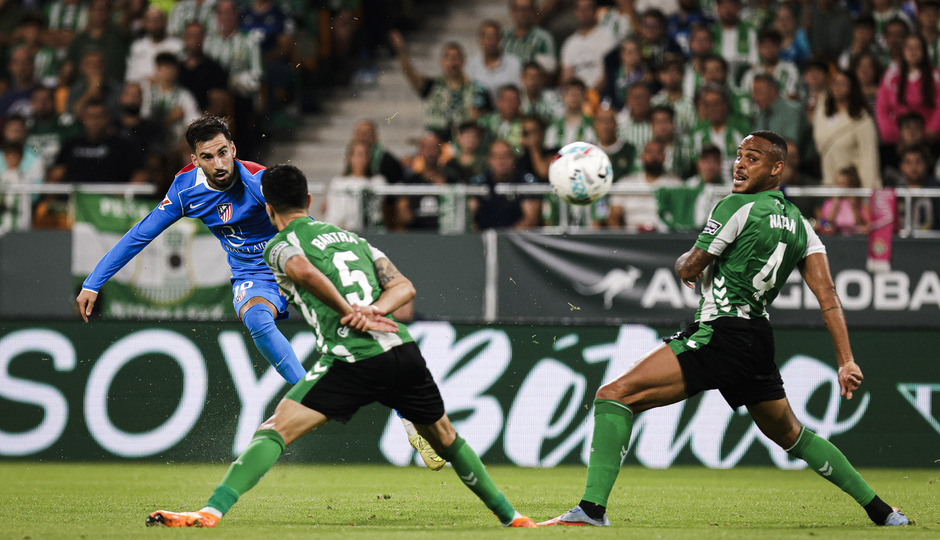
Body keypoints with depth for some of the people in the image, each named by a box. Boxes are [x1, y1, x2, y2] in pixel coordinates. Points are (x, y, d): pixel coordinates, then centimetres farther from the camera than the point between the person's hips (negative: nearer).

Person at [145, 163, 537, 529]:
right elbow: (404, 286, 16)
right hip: (403, 349, 6)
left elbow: (305, 271, -19)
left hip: (354, 359, -6)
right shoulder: (350, 236, 27)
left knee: (274, 432, -9)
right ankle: (510, 516, 36)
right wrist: (373, 310, 0)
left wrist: (350, 313, -10)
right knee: (445, 437, 25)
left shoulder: (280, 245, 7)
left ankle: (212, 511, -24)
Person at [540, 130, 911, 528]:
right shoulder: (800, 225, 13)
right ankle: (881, 512, 35)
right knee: (791, 436, 28)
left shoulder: (737, 207, -7)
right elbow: (828, 297, 8)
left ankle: (592, 508, -28)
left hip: (720, 333, -8)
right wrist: (846, 361, 6)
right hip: (760, 343, 8)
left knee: (615, 395, -14)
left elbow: (689, 270, -3)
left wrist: (683, 262, 21)